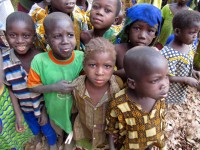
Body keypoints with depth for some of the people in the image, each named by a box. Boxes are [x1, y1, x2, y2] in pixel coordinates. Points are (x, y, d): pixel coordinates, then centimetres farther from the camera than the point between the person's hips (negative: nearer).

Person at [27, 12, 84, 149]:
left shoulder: (81, 57, -25)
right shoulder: (40, 61, -27)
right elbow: (33, 87, -16)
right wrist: (54, 87, -29)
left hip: (76, 107, 0)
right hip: (55, 108, 0)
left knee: (75, 131, 31)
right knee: (58, 131, 33)